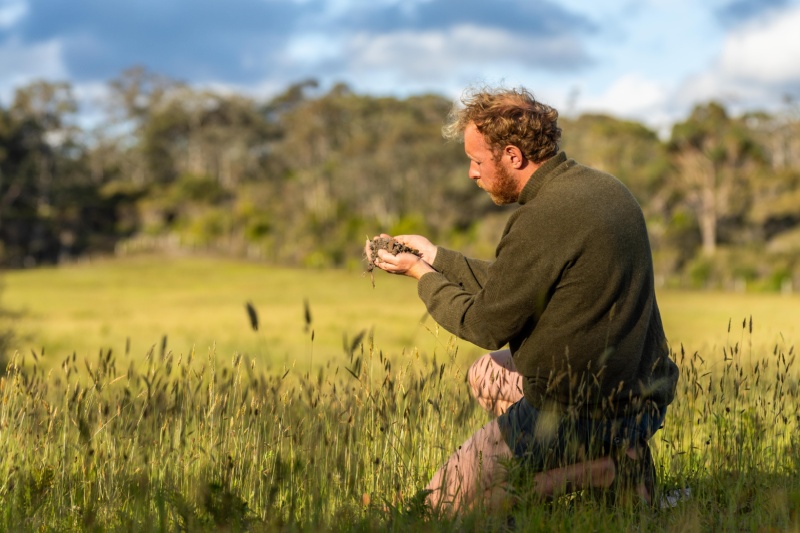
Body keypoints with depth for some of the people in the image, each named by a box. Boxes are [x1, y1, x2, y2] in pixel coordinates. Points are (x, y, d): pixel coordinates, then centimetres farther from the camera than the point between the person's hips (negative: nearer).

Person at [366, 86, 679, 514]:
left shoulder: (541, 219, -22)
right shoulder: (604, 188, 7)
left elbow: (486, 326, -11)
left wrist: (422, 275, 4)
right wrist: (435, 256, 19)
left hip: (580, 411, -9)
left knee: (444, 502, 4)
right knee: (486, 374, 31)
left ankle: (601, 472, -6)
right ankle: (611, 454, 11)